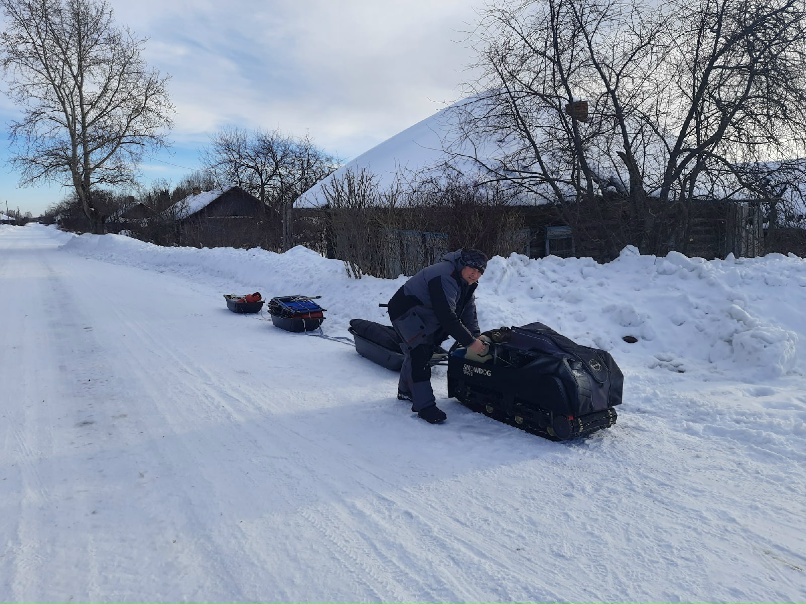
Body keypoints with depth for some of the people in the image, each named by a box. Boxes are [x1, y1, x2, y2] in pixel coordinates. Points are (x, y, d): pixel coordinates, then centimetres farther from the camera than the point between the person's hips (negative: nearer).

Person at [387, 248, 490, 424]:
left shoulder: (467, 283, -1)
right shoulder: (445, 276, -32)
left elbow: (468, 312, 0)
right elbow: (446, 316, -37)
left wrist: (476, 338, -14)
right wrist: (469, 342, -36)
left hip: (425, 315, 10)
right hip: (405, 311, -10)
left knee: (416, 352, 23)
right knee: (419, 353, -21)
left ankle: (405, 390, 44)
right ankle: (424, 405, -19)